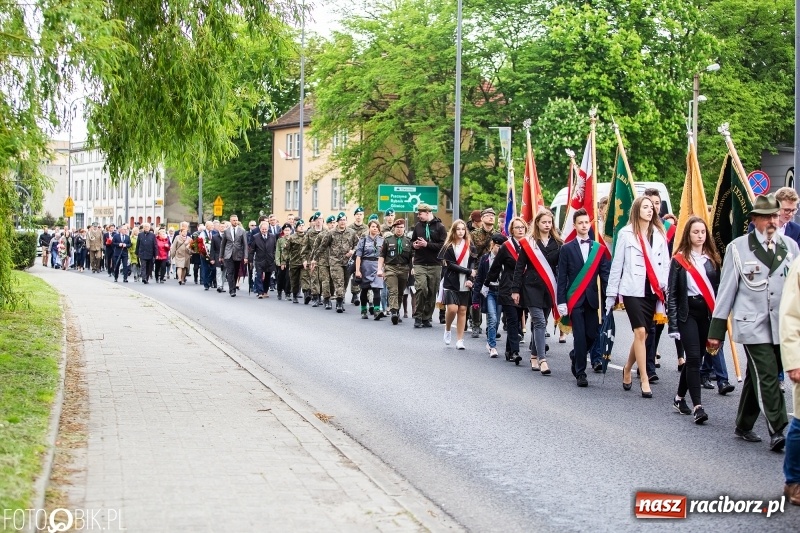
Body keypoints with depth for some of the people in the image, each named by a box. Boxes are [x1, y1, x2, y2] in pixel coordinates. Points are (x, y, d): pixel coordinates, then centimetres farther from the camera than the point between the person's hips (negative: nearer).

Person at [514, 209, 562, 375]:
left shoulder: (557, 243, 6)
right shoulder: (528, 243, 0)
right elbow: (520, 267, 1)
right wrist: (515, 289, -3)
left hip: (549, 288, 3)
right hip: (532, 287, -3)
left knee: (541, 323, 9)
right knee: (539, 322, -12)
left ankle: (534, 356, 21)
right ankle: (542, 359, -15)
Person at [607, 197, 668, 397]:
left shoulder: (659, 234, 9)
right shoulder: (626, 234, -1)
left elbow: (665, 264, 9)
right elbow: (617, 264, 2)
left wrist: (667, 289, -1)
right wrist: (612, 293, 2)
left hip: (652, 290, 4)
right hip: (633, 289, -4)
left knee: (643, 334, 9)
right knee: (640, 332, -12)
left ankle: (627, 369, 31)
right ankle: (644, 379, -8)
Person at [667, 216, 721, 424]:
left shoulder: (712, 259, 8)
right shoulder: (679, 260, -2)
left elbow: (718, 288, 8)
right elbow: (672, 293, -3)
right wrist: (673, 324, -9)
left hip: (707, 313, 4)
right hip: (687, 313, -4)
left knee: (696, 358, 9)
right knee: (693, 357, -12)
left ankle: (680, 397, 25)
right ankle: (697, 406, -15)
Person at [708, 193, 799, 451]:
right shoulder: (738, 248, -1)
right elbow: (727, 290, 1)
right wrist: (716, 331, 0)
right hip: (753, 326, -4)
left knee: (757, 378, 12)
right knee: (767, 378, -12)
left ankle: (743, 426, 25)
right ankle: (777, 432, -10)